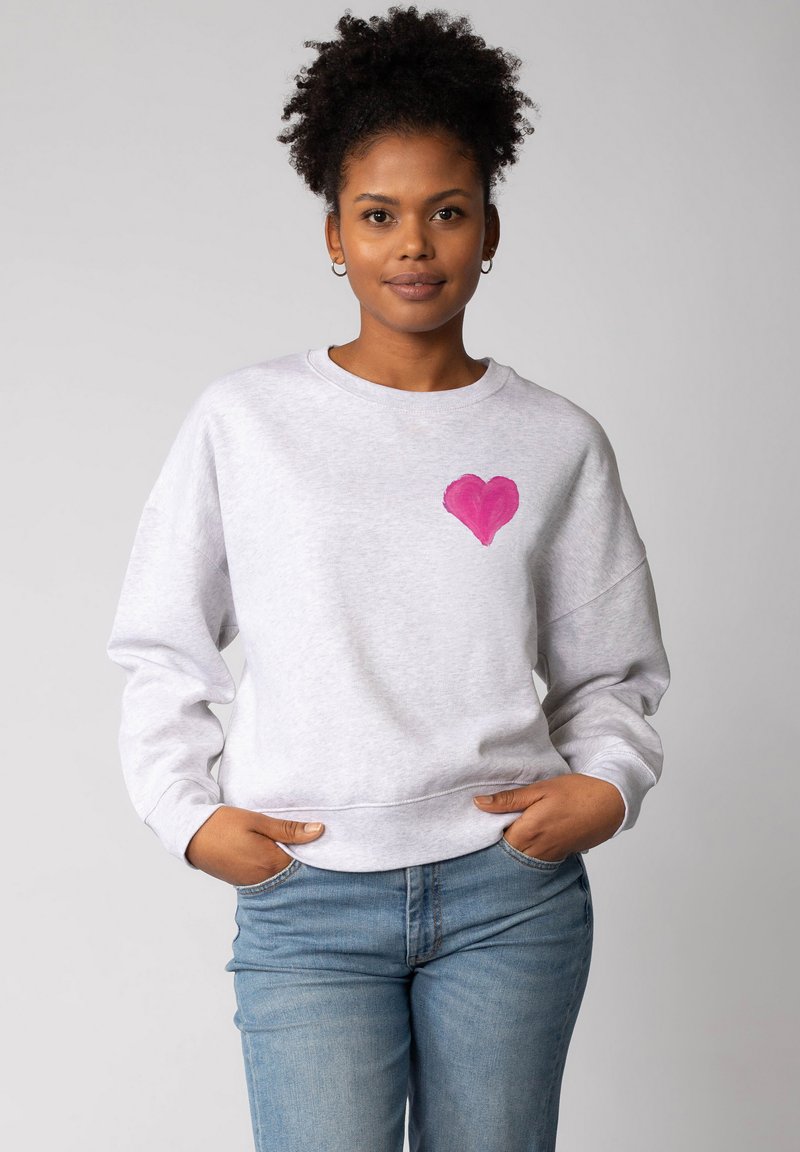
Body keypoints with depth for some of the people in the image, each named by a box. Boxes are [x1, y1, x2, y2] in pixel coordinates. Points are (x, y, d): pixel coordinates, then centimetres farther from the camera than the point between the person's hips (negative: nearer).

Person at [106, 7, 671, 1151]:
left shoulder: (559, 443, 5)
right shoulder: (245, 419, 2)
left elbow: (612, 673, 12)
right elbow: (163, 651, 9)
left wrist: (606, 785, -6)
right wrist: (186, 810, -3)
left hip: (511, 893, 1)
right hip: (305, 898, -1)